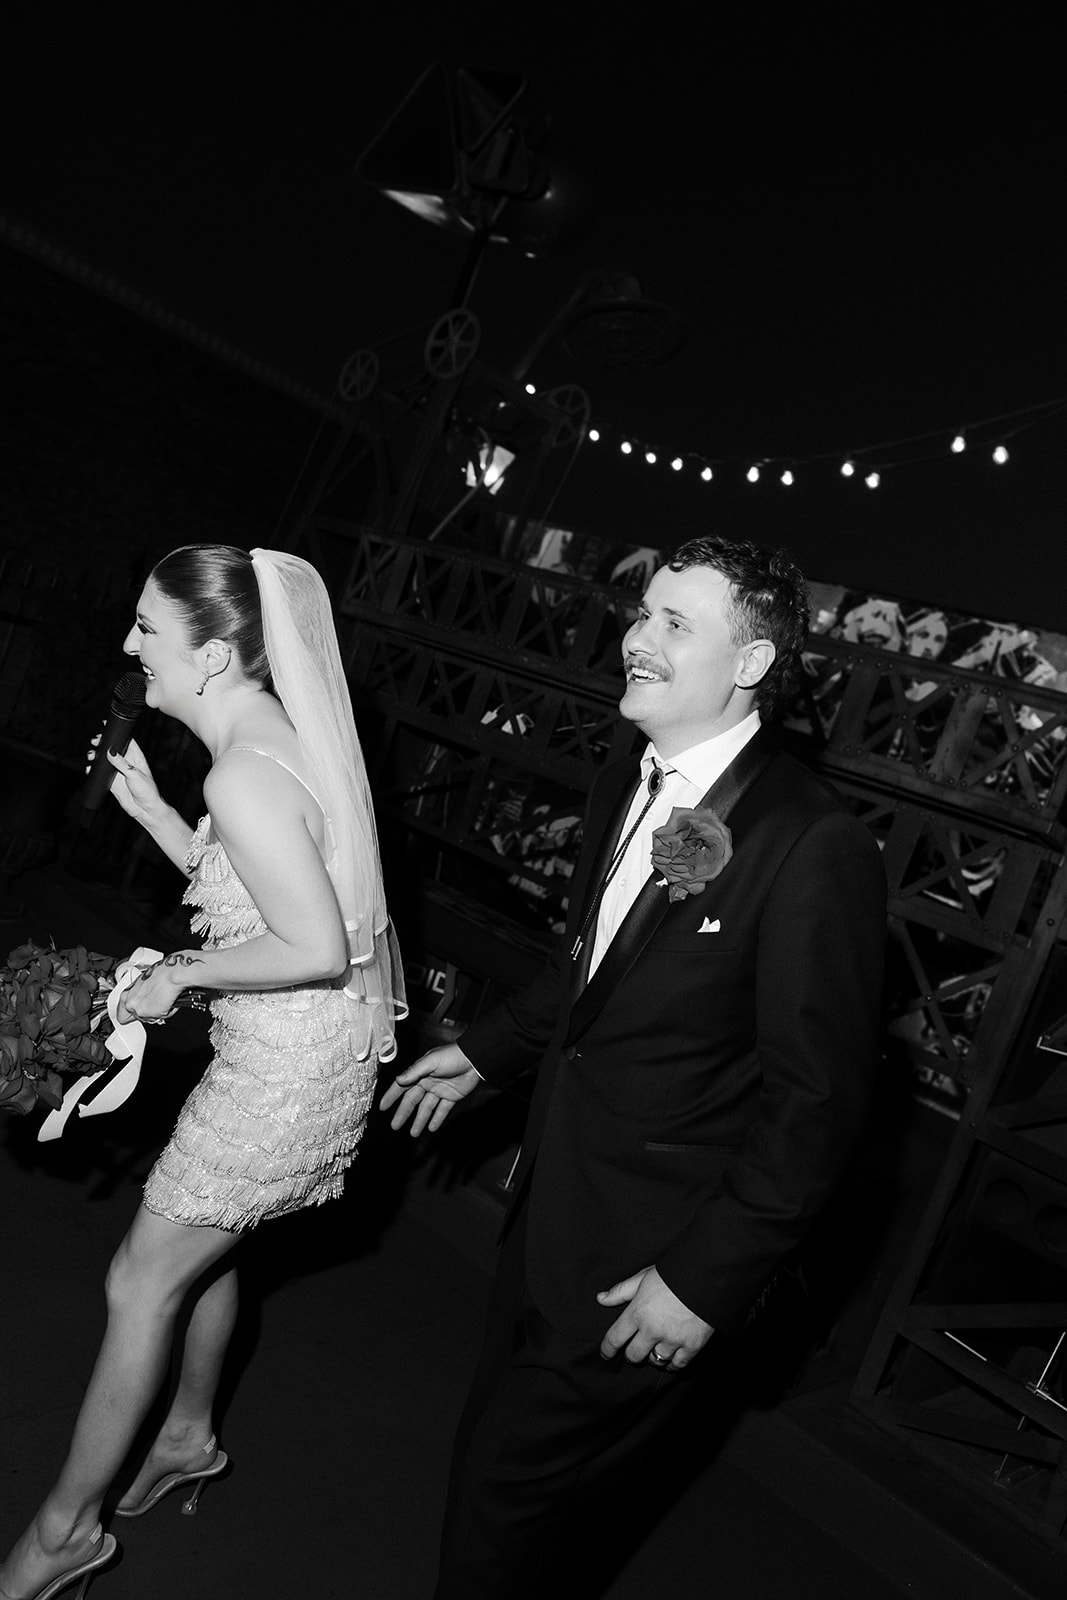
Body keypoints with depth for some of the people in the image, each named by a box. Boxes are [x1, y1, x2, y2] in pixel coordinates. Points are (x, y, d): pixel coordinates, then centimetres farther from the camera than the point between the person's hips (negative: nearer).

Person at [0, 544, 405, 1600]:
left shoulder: (244, 775, -26)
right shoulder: (274, 738, 5)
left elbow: (316, 946, -28)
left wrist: (179, 975, -15)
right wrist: (148, 808, 5)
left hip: (288, 1065, -10)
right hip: (300, 1049, 10)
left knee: (141, 1282, 7)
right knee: (199, 1250, 27)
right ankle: (188, 1436, 51)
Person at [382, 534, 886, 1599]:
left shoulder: (817, 849, -24)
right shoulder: (623, 791, 1)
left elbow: (816, 1101, -21)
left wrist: (703, 1282, -18)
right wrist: (485, 1052, 18)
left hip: (649, 1259, -7)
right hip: (549, 1206, 8)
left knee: (505, 1481, 9)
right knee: (497, 1438, 25)